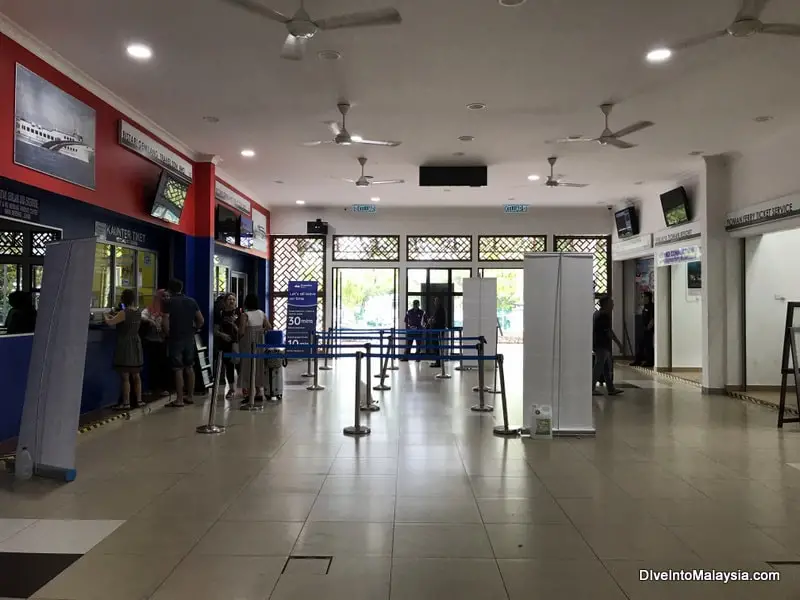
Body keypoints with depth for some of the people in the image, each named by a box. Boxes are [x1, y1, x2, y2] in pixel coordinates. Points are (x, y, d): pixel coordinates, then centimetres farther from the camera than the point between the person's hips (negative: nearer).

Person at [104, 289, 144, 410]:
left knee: (125, 376, -2)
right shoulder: (138, 312, 5)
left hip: (125, 345, -7)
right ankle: (139, 400, 18)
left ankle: (126, 403, 1)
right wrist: (114, 316, 22)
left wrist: (106, 316, 7)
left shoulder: (124, 313, -17)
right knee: (136, 375, 14)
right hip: (136, 345, 7)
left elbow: (109, 322, -14)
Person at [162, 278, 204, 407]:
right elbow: (201, 320, 4)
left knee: (178, 369, -3)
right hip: (189, 338, 5)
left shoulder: (169, 302, -8)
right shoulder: (192, 301, 6)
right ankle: (190, 396, 19)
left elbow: (165, 322, -16)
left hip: (175, 339, -5)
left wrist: (168, 334, -2)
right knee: (189, 367, 13)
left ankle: (179, 399, -1)